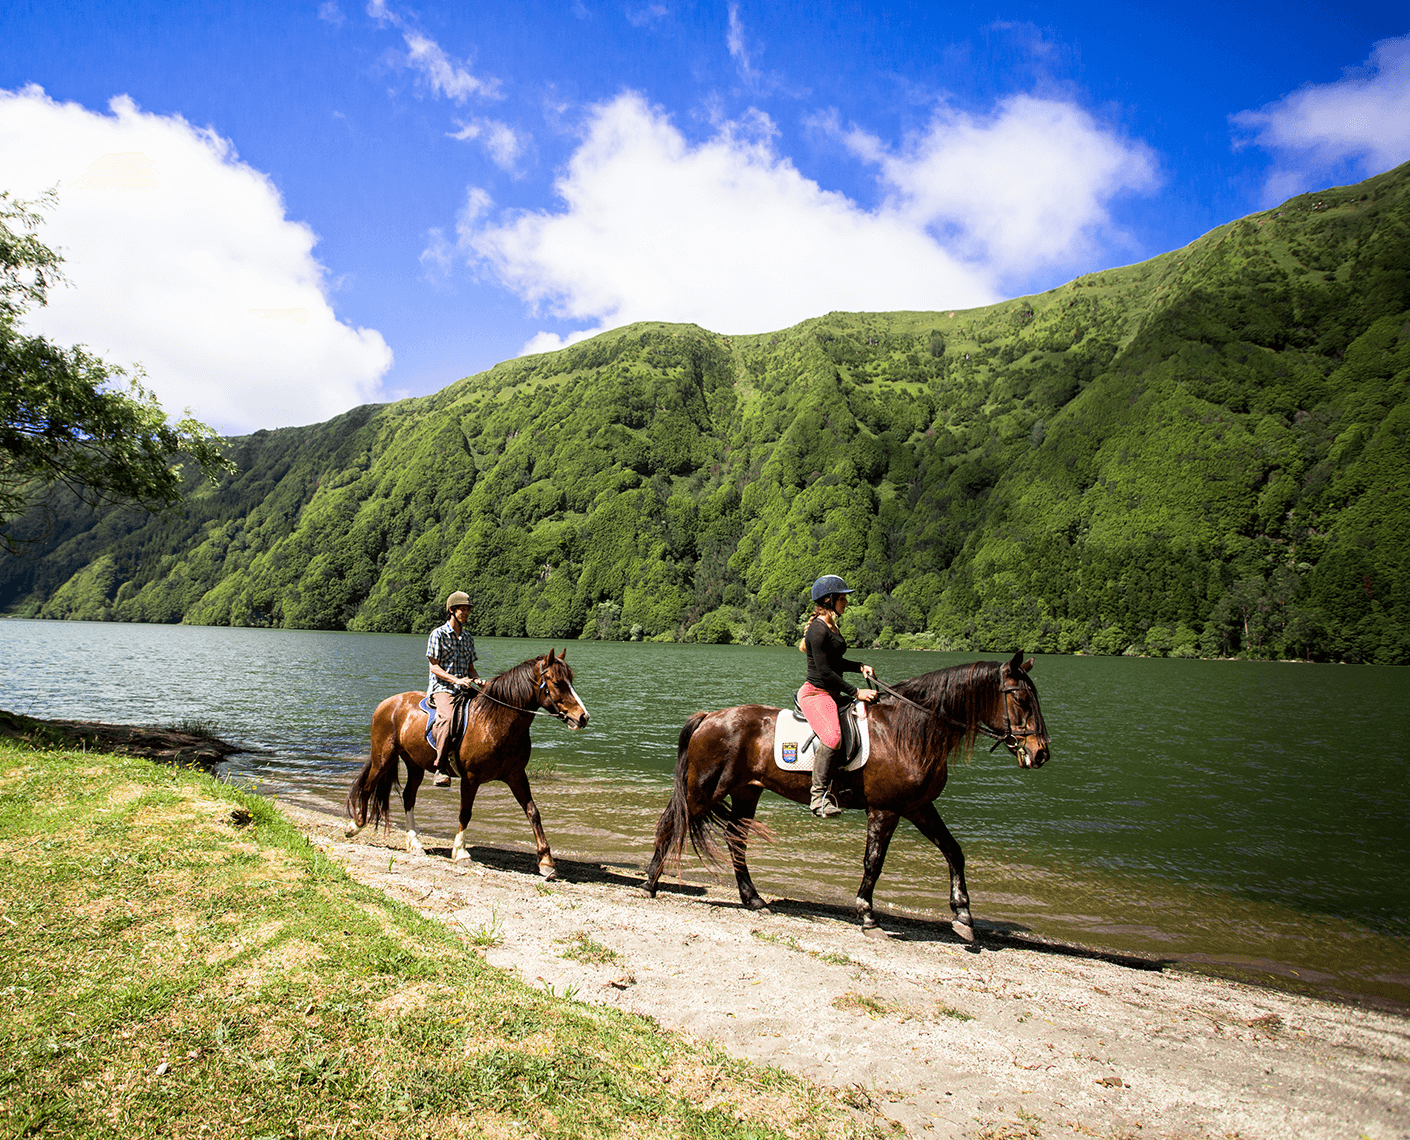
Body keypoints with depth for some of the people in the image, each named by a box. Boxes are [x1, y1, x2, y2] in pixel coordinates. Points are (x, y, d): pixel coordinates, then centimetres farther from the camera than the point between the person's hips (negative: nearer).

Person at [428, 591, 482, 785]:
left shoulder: (468, 637, 17)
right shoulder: (438, 634, -1)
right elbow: (434, 667, -6)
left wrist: (477, 679, -1)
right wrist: (455, 680, -19)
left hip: (463, 689, 7)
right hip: (441, 688, -7)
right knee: (447, 717, -36)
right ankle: (442, 768, -33)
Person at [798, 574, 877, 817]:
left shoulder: (831, 626, 14)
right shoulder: (818, 629, -16)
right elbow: (825, 672, -20)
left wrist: (859, 666, 10)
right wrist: (856, 692, -16)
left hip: (831, 694, 11)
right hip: (816, 693, -11)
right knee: (832, 737, -33)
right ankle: (820, 797, -28)